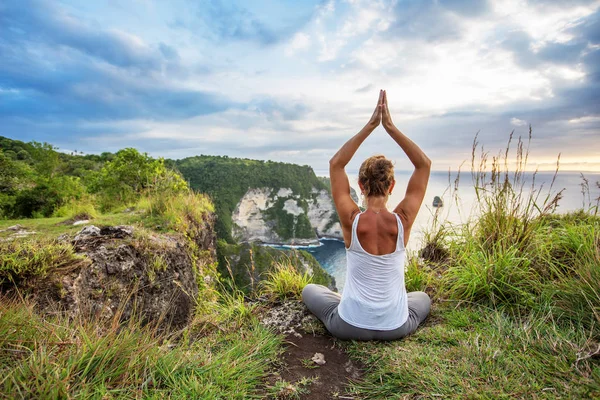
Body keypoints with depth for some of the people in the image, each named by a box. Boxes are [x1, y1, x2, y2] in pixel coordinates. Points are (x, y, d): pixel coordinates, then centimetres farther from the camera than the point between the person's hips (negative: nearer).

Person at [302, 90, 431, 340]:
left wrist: (370, 126, -11)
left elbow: (335, 164, -10)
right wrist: (390, 127, -12)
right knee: (423, 298, 37)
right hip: (396, 327, 2)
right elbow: (424, 165, -7)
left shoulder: (351, 221, -21)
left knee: (310, 290, 28)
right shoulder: (403, 221, -18)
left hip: (349, 327, -1)